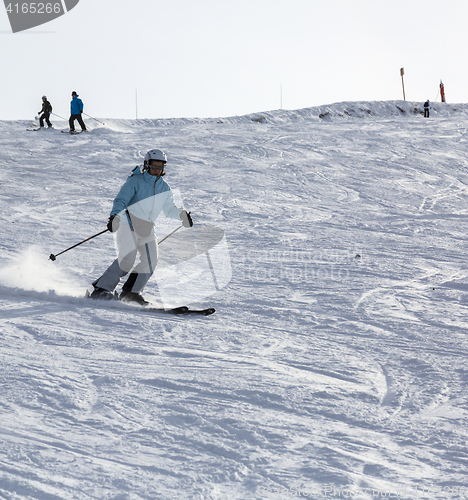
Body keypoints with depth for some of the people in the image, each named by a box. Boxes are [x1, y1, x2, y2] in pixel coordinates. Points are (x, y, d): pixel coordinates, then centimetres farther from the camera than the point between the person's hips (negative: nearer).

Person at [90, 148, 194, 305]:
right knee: (127, 260, -20)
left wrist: (181, 214, 2)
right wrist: (114, 216, -30)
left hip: (146, 229, 6)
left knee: (150, 261, -11)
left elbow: (169, 209, 22)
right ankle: (101, 289, -13)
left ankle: (130, 291, 0)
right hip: (128, 224, -6)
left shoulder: (164, 188, 13)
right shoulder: (135, 181, -4)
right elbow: (121, 200, -12)